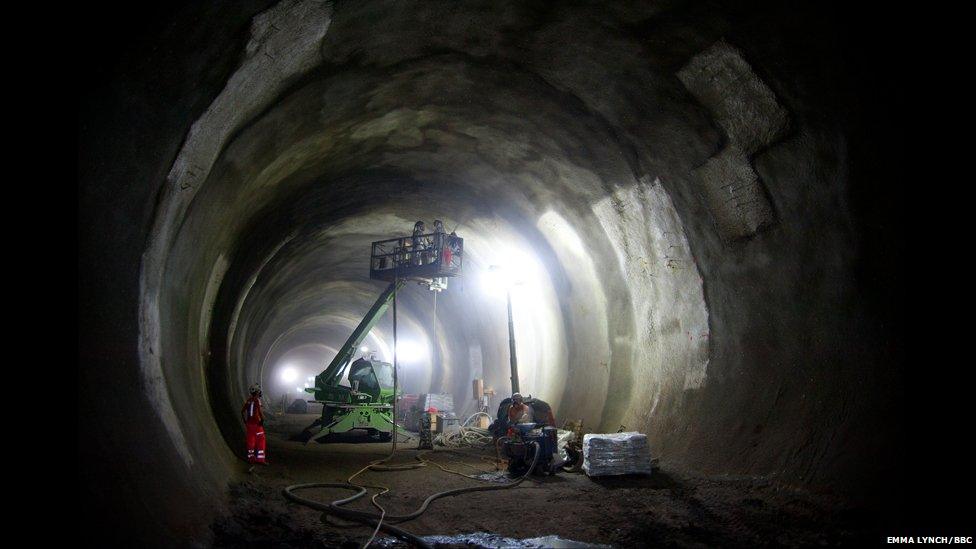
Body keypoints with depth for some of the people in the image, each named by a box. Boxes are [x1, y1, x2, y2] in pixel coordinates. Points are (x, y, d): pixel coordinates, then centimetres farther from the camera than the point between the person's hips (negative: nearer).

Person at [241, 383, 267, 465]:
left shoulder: (248, 400, 9)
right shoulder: (257, 400, -14)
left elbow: (242, 411, 15)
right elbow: (260, 411, -26)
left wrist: (245, 421, 21)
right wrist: (262, 420, -12)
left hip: (249, 423, 7)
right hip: (256, 424, -7)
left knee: (250, 440, 13)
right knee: (260, 441, -1)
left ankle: (250, 457, 18)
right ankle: (260, 458, -3)